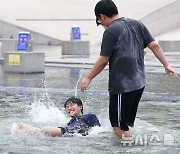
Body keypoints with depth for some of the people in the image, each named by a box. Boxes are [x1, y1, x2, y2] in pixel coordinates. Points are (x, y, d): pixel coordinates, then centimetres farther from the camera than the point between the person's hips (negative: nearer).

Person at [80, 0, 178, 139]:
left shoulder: (111, 31, -11)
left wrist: (88, 78, 0)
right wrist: (167, 65, 13)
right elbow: (154, 45, 9)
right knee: (127, 123, 18)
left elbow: (103, 60, -11)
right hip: (139, 83, 8)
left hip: (122, 86, -8)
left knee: (119, 126, -2)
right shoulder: (137, 24, 11)